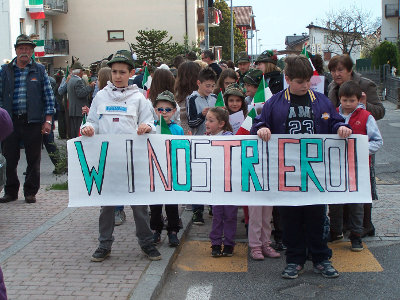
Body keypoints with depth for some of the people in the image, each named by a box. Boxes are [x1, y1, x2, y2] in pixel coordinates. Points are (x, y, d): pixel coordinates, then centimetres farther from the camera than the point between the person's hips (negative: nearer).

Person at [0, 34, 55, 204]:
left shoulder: (39, 70, 6)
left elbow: (49, 96, 4)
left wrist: (48, 120, -2)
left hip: (33, 121, -1)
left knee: (33, 159, 4)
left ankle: (30, 193, 15)